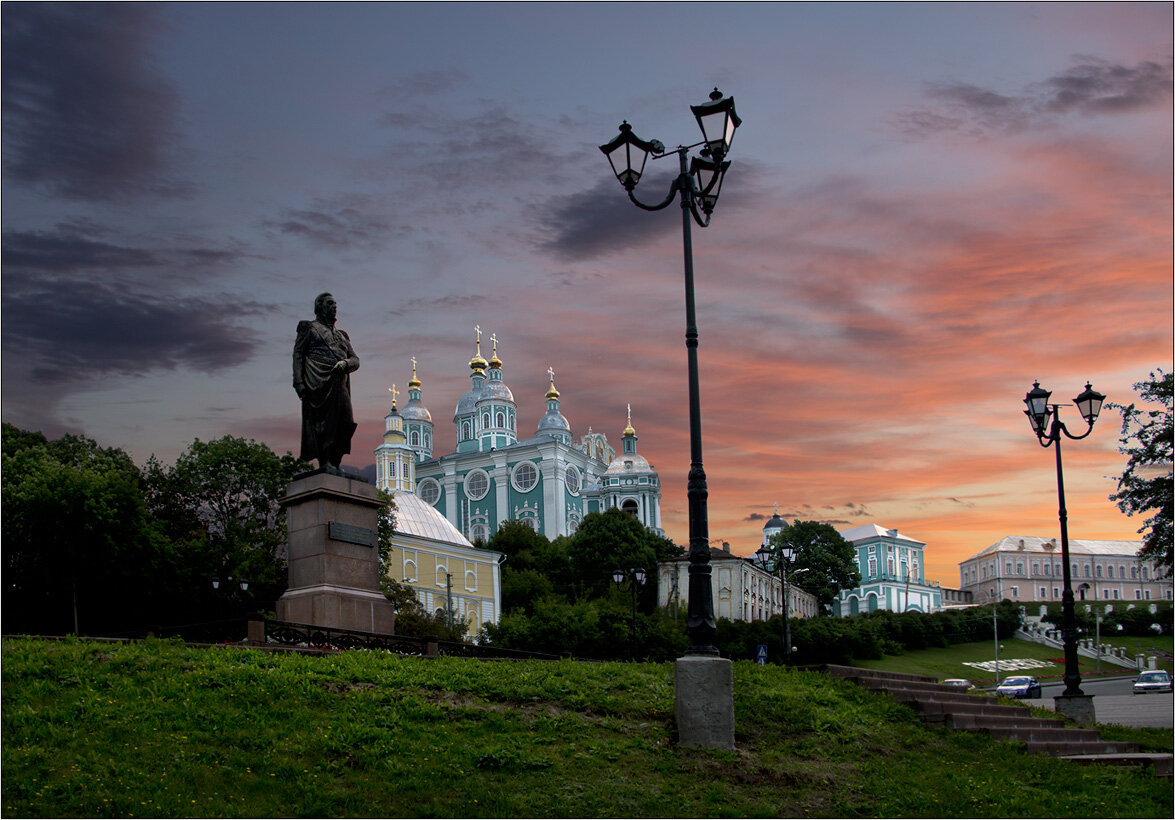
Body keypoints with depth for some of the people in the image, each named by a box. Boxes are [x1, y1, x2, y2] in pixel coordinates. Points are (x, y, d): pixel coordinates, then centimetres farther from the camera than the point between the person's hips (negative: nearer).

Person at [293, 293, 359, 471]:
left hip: (339, 385, 5)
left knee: (345, 423, -11)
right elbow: (298, 355, 5)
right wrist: (298, 382, -8)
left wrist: (345, 363, -5)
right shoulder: (309, 328, 16)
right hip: (318, 381, -5)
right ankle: (324, 462, -13)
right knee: (320, 422, -12)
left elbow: (355, 360, 21)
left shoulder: (341, 335, 31)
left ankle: (334, 462, -8)